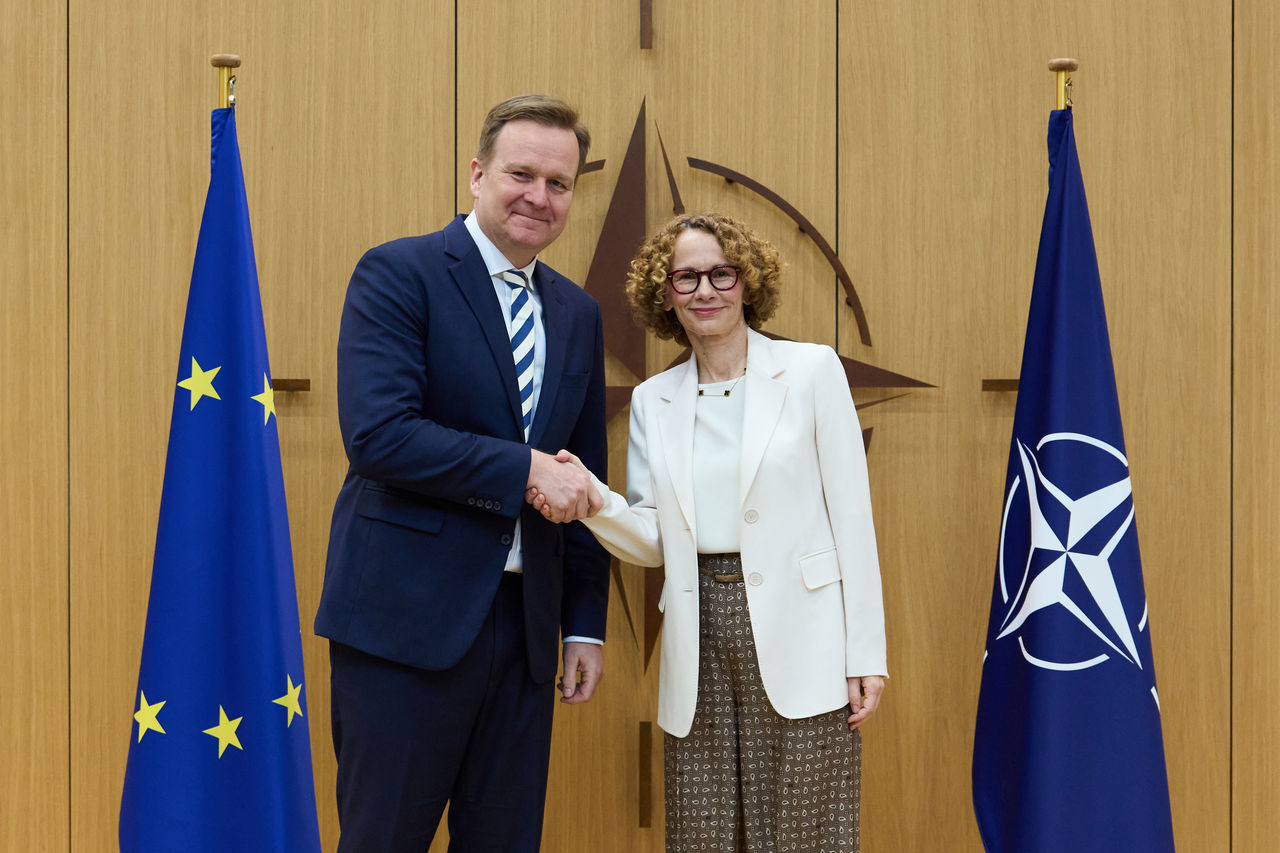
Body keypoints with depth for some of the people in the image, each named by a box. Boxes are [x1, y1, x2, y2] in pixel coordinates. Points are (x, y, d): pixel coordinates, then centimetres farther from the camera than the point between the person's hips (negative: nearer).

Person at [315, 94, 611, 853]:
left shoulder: (578, 313, 13)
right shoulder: (399, 274, -6)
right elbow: (376, 435, -19)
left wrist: (586, 624, 13)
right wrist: (525, 469, -17)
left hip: (525, 621, 6)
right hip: (409, 617, -6)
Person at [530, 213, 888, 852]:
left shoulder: (812, 370, 1)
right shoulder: (653, 400, 12)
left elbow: (851, 516, -1)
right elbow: (654, 541, 8)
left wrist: (865, 655, -6)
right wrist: (591, 500, -13)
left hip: (796, 636, -3)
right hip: (701, 636, 3)